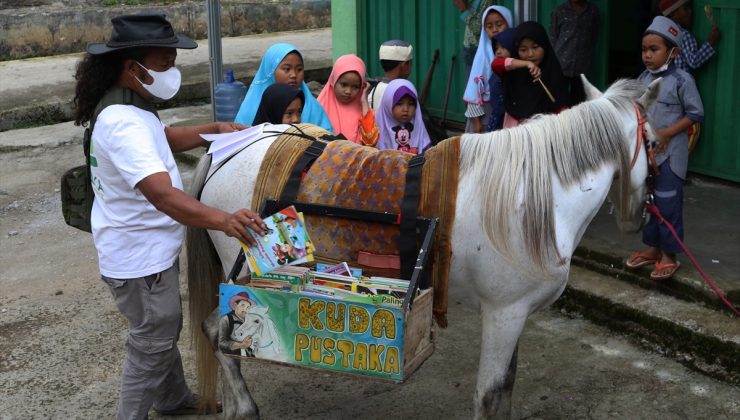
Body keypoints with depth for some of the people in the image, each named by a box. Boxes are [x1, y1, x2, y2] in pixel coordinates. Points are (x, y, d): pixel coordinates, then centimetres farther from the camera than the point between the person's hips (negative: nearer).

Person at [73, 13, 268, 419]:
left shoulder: (129, 107, 3)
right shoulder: (124, 124, -31)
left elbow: (164, 138, 25)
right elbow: (162, 194, -44)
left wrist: (214, 129, 13)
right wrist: (223, 220, -56)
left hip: (149, 249, 11)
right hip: (139, 258, -11)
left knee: (164, 331, 27)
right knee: (152, 344, 5)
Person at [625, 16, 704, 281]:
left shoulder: (681, 80, -13)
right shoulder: (643, 79, 4)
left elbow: (695, 113, -11)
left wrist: (666, 133, -18)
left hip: (669, 154, -6)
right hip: (645, 152, 6)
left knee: (668, 204, 0)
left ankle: (669, 255, 12)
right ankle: (652, 248, 29)